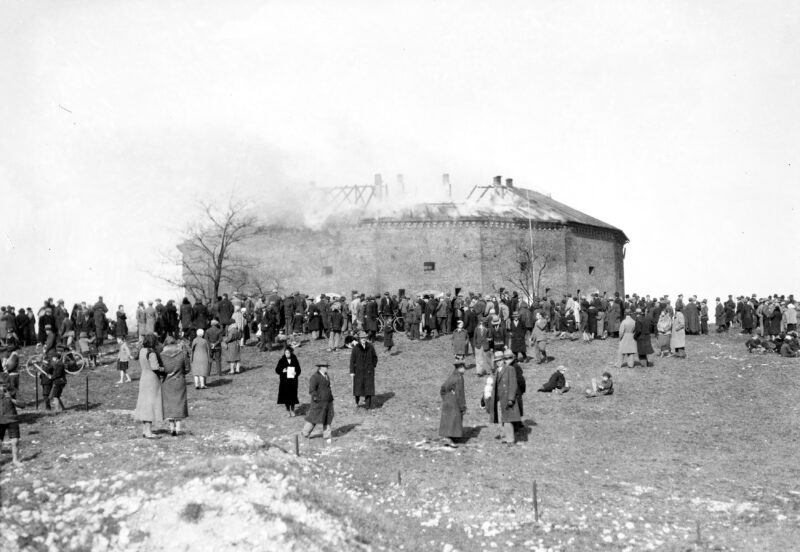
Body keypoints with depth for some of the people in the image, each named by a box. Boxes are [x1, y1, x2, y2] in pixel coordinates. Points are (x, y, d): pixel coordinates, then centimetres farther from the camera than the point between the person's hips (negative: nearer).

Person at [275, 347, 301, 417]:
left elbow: (298, 369, 6)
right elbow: (277, 370, 0)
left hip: (293, 380, 1)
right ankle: (288, 410, 14)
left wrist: (296, 373, -16)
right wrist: (282, 371, -20)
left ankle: (292, 410, 18)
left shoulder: (295, 360, 1)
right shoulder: (281, 360, -2)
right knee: (286, 395, 0)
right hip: (284, 381, -1)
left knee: (293, 395, 2)